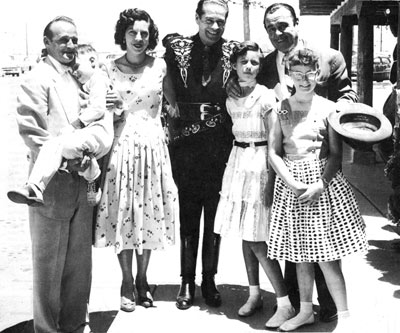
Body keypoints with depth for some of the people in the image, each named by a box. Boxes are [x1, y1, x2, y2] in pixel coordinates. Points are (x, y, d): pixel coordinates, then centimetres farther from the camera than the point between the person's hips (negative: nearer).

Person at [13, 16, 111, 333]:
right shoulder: (37, 79, -7)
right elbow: (31, 130, -14)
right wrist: (65, 161, -17)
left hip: (82, 182, 7)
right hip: (52, 185, -7)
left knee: (80, 261, 14)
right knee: (49, 262, 3)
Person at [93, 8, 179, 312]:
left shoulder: (159, 65, 2)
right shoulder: (110, 68, 2)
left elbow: (174, 101, 8)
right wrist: (109, 107, -11)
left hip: (152, 143, 1)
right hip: (121, 143, -1)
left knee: (150, 212, 7)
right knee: (123, 212, 3)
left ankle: (142, 279, 24)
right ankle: (127, 281, 18)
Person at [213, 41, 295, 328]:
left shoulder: (266, 97, -10)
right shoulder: (230, 99, 8)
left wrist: (271, 182, -16)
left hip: (260, 164, -6)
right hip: (238, 163, 7)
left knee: (257, 240, -8)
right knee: (244, 234, 11)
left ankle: (286, 304, 0)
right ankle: (255, 294, 25)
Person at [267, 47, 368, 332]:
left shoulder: (328, 108, -1)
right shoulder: (279, 110, 4)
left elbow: (336, 154, -3)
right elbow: (274, 152, 1)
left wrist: (319, 185, -16)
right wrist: (292, 183, -13)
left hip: (323, 180, -3)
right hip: (290, 182, 3)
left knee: (325, 255, -4)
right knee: (300, 253, 12)